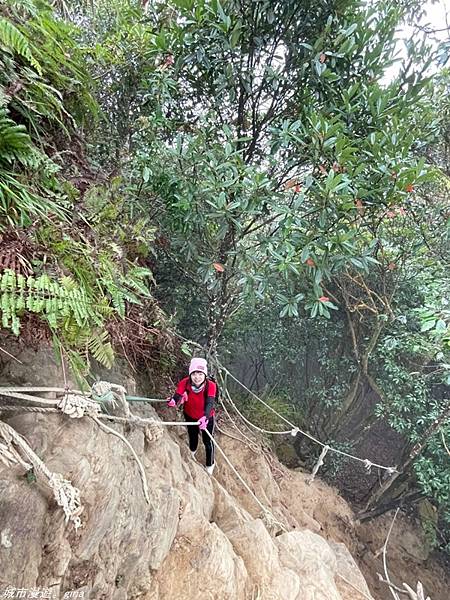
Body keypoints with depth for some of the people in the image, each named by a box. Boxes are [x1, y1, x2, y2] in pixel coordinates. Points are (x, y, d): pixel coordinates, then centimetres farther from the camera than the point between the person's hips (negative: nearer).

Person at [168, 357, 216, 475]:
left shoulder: (210, 386, -35)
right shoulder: (184, 383, -30)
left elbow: (210, 403, -44)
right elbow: (178, 396, -36)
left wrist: (205, 417, -62)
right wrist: (173, 401, -60)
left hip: (207, 418, -3)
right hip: (190, 416, 3)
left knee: (208, 441, 13)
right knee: (192, 436, 30)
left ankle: (210, 464, 45)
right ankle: (192, 452, 66)